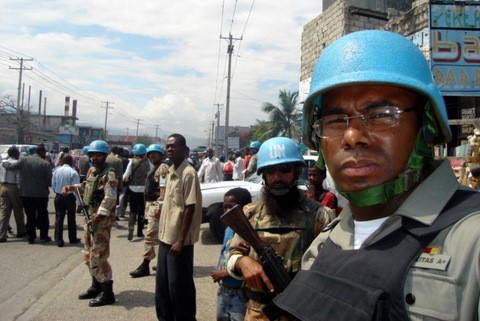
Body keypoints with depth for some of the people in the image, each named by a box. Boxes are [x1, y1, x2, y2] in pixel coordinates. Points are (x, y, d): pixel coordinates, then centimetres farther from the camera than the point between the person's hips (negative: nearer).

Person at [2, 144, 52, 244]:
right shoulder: (46, 164, -12)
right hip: (41, 194, -2)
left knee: (30, 216, 11)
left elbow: (11, 166, 2)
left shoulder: (24, 160, -6)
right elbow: (50, 181, -12)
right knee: (43, 215, 13)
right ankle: (44, 236, 18)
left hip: (26, 193, 2)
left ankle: (30, 237, 14)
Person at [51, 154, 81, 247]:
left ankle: (59, 240, 6)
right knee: (71, 218, 11)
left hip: (58, 197, 3)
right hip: (70, 197, -3)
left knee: (59, 219, 7)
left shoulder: (56, 171, -1)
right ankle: (72, 239, 22)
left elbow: (53, 185, 2)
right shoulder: (73, 172, -14)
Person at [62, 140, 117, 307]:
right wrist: (72, 187, 17)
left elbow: (110, 197, -26)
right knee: (89, 255, 19)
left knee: (98, 256, -8)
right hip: (90, 216, 10)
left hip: (102, 219, -10)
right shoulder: (91, 170, 12)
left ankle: (107, 293, 2)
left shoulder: (108, 174, -16)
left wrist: (99, 216, -33)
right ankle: (96, 286, 34)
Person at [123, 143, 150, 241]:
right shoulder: (147, 162, -5)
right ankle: (139, 231, 17)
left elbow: (126, 176, -7)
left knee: (133, 210, 8)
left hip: (133, 189, 0)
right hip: (143, 189, 0)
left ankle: (131, 227, -15)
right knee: (141, 211, 12)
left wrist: (126, 179, 13)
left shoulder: (132, 162, -6)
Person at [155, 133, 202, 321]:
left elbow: (190, 208, -18)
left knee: (179, 285, 3)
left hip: (179, 240, -8)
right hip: (166, 237, 8)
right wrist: (163, 233, 15)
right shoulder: (171, 171, 9)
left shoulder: (188, 173, -16)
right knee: (162, 284, 17)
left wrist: (180, 240, -19)